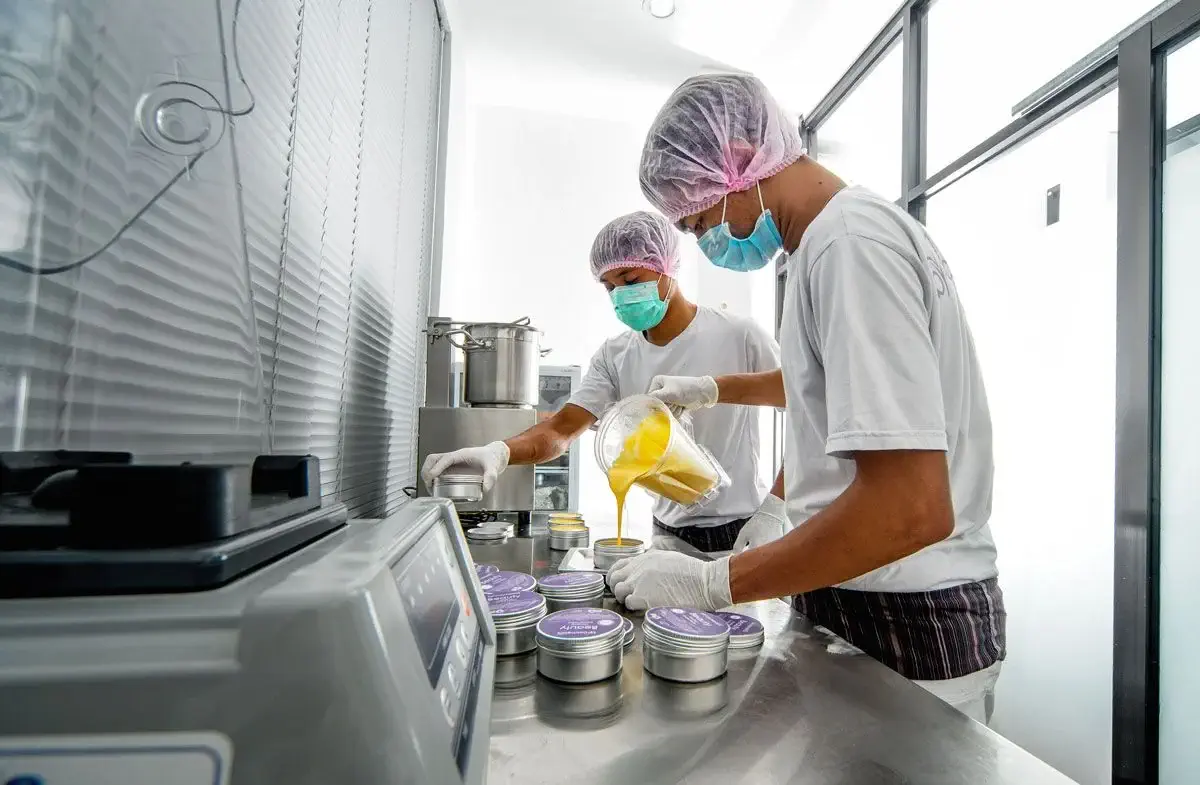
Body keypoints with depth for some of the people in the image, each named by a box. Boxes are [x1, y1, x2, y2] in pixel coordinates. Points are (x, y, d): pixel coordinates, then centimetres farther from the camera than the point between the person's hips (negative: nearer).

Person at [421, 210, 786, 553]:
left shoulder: (739, 336, -13)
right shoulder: (616, 355, -2)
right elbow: (562, 429, -10)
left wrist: (772, 510, -17)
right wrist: (499, 451, -29)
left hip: (741, 531, -3)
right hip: (668, 532, 3)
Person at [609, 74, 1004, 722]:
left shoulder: (850, 239, -22)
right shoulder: (836, 236, 10)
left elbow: (910, 507, -30)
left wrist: (710, 583, -23)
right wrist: (716, 390, 25)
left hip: (903, 623, -9)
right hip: (868, 603, 9)